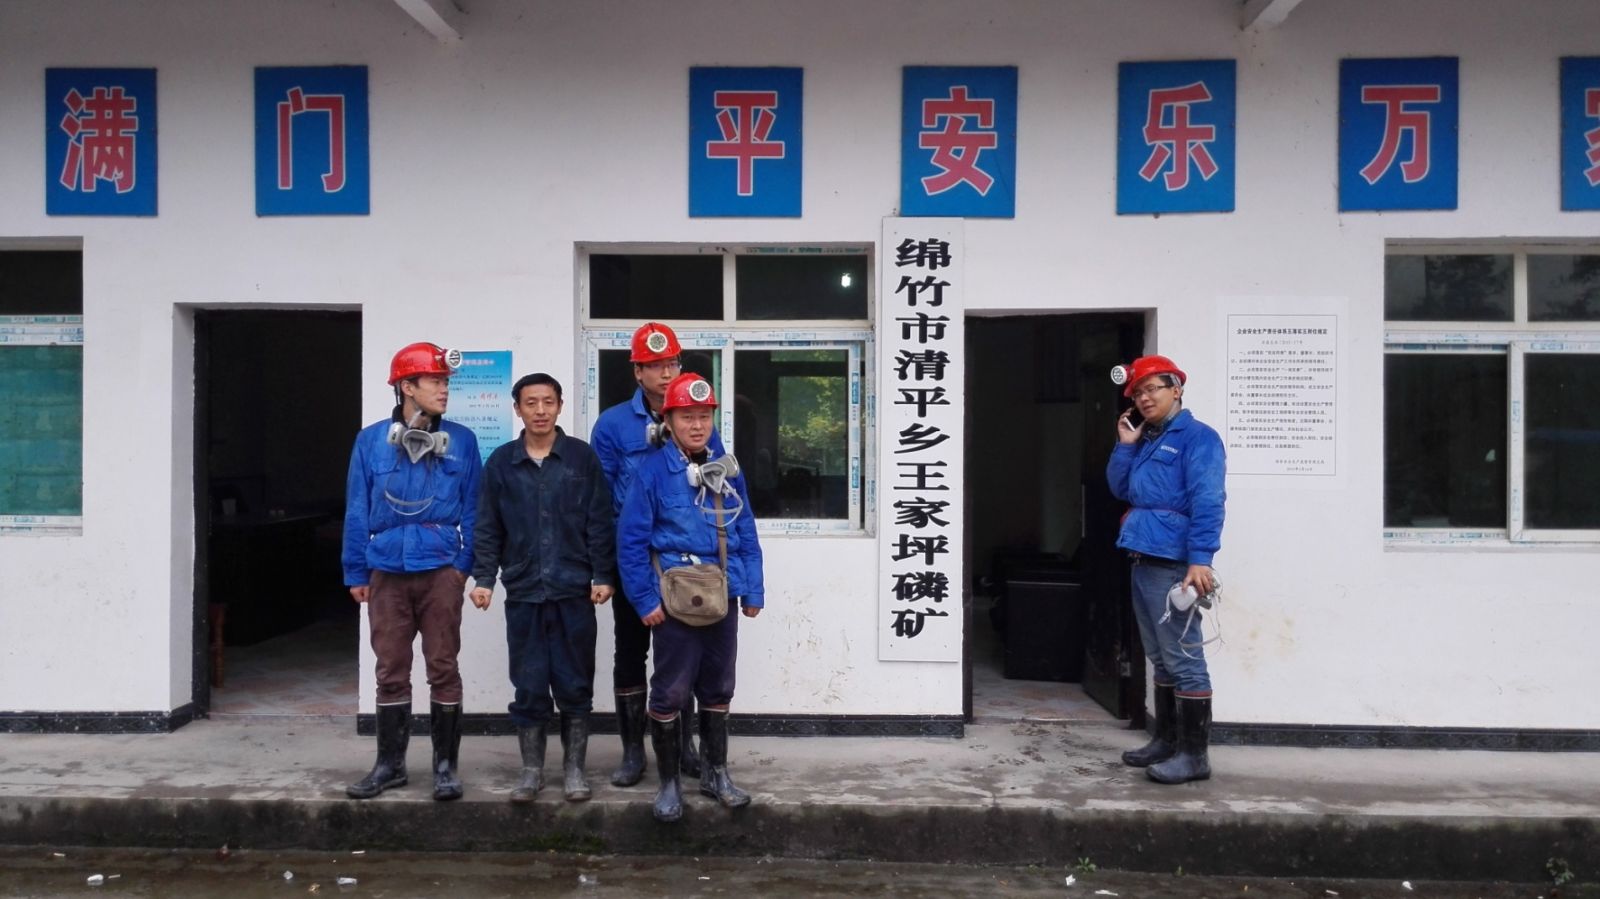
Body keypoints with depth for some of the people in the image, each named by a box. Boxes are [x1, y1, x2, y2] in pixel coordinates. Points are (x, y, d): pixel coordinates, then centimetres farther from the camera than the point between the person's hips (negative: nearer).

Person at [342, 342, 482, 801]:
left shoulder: (461, 441, 1)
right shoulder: (371, 441, 3)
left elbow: (471, 508, 3)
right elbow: (358, 511, 6)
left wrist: (464, 562, -4)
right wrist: (356, 572, 5)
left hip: (440, 570, -1)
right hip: (387, 572, 1)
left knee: (443, 668, 4)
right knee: (391, 672, 11)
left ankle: (446, 766, 15)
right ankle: (390, 763, 24)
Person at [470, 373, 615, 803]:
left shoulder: (582, 457, 1)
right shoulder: (501, 462, 5)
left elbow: (600, 522, 0)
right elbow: (488, 527, 7)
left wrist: (603, 575, -5)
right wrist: (484, 578, -1)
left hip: (574, 592, -1)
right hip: (523, 593, 1)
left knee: (575, 685, 7)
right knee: (528, 686, 7)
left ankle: (574, 768, 21)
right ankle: (532, 770, 20)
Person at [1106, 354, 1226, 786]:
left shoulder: (1197, 436, -7)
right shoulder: (1146, 440, 19)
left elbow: (1207, 503, -17)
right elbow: (1120, 488, 17)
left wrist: (1200, 559, -25)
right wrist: (1125, 446, 5)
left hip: (1173, 563, -9)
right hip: (1144, 560, 9)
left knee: (1183, 659, -6)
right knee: (1161, 659, 16)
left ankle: (1194, 754, -1)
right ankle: (1166, 740, 26)